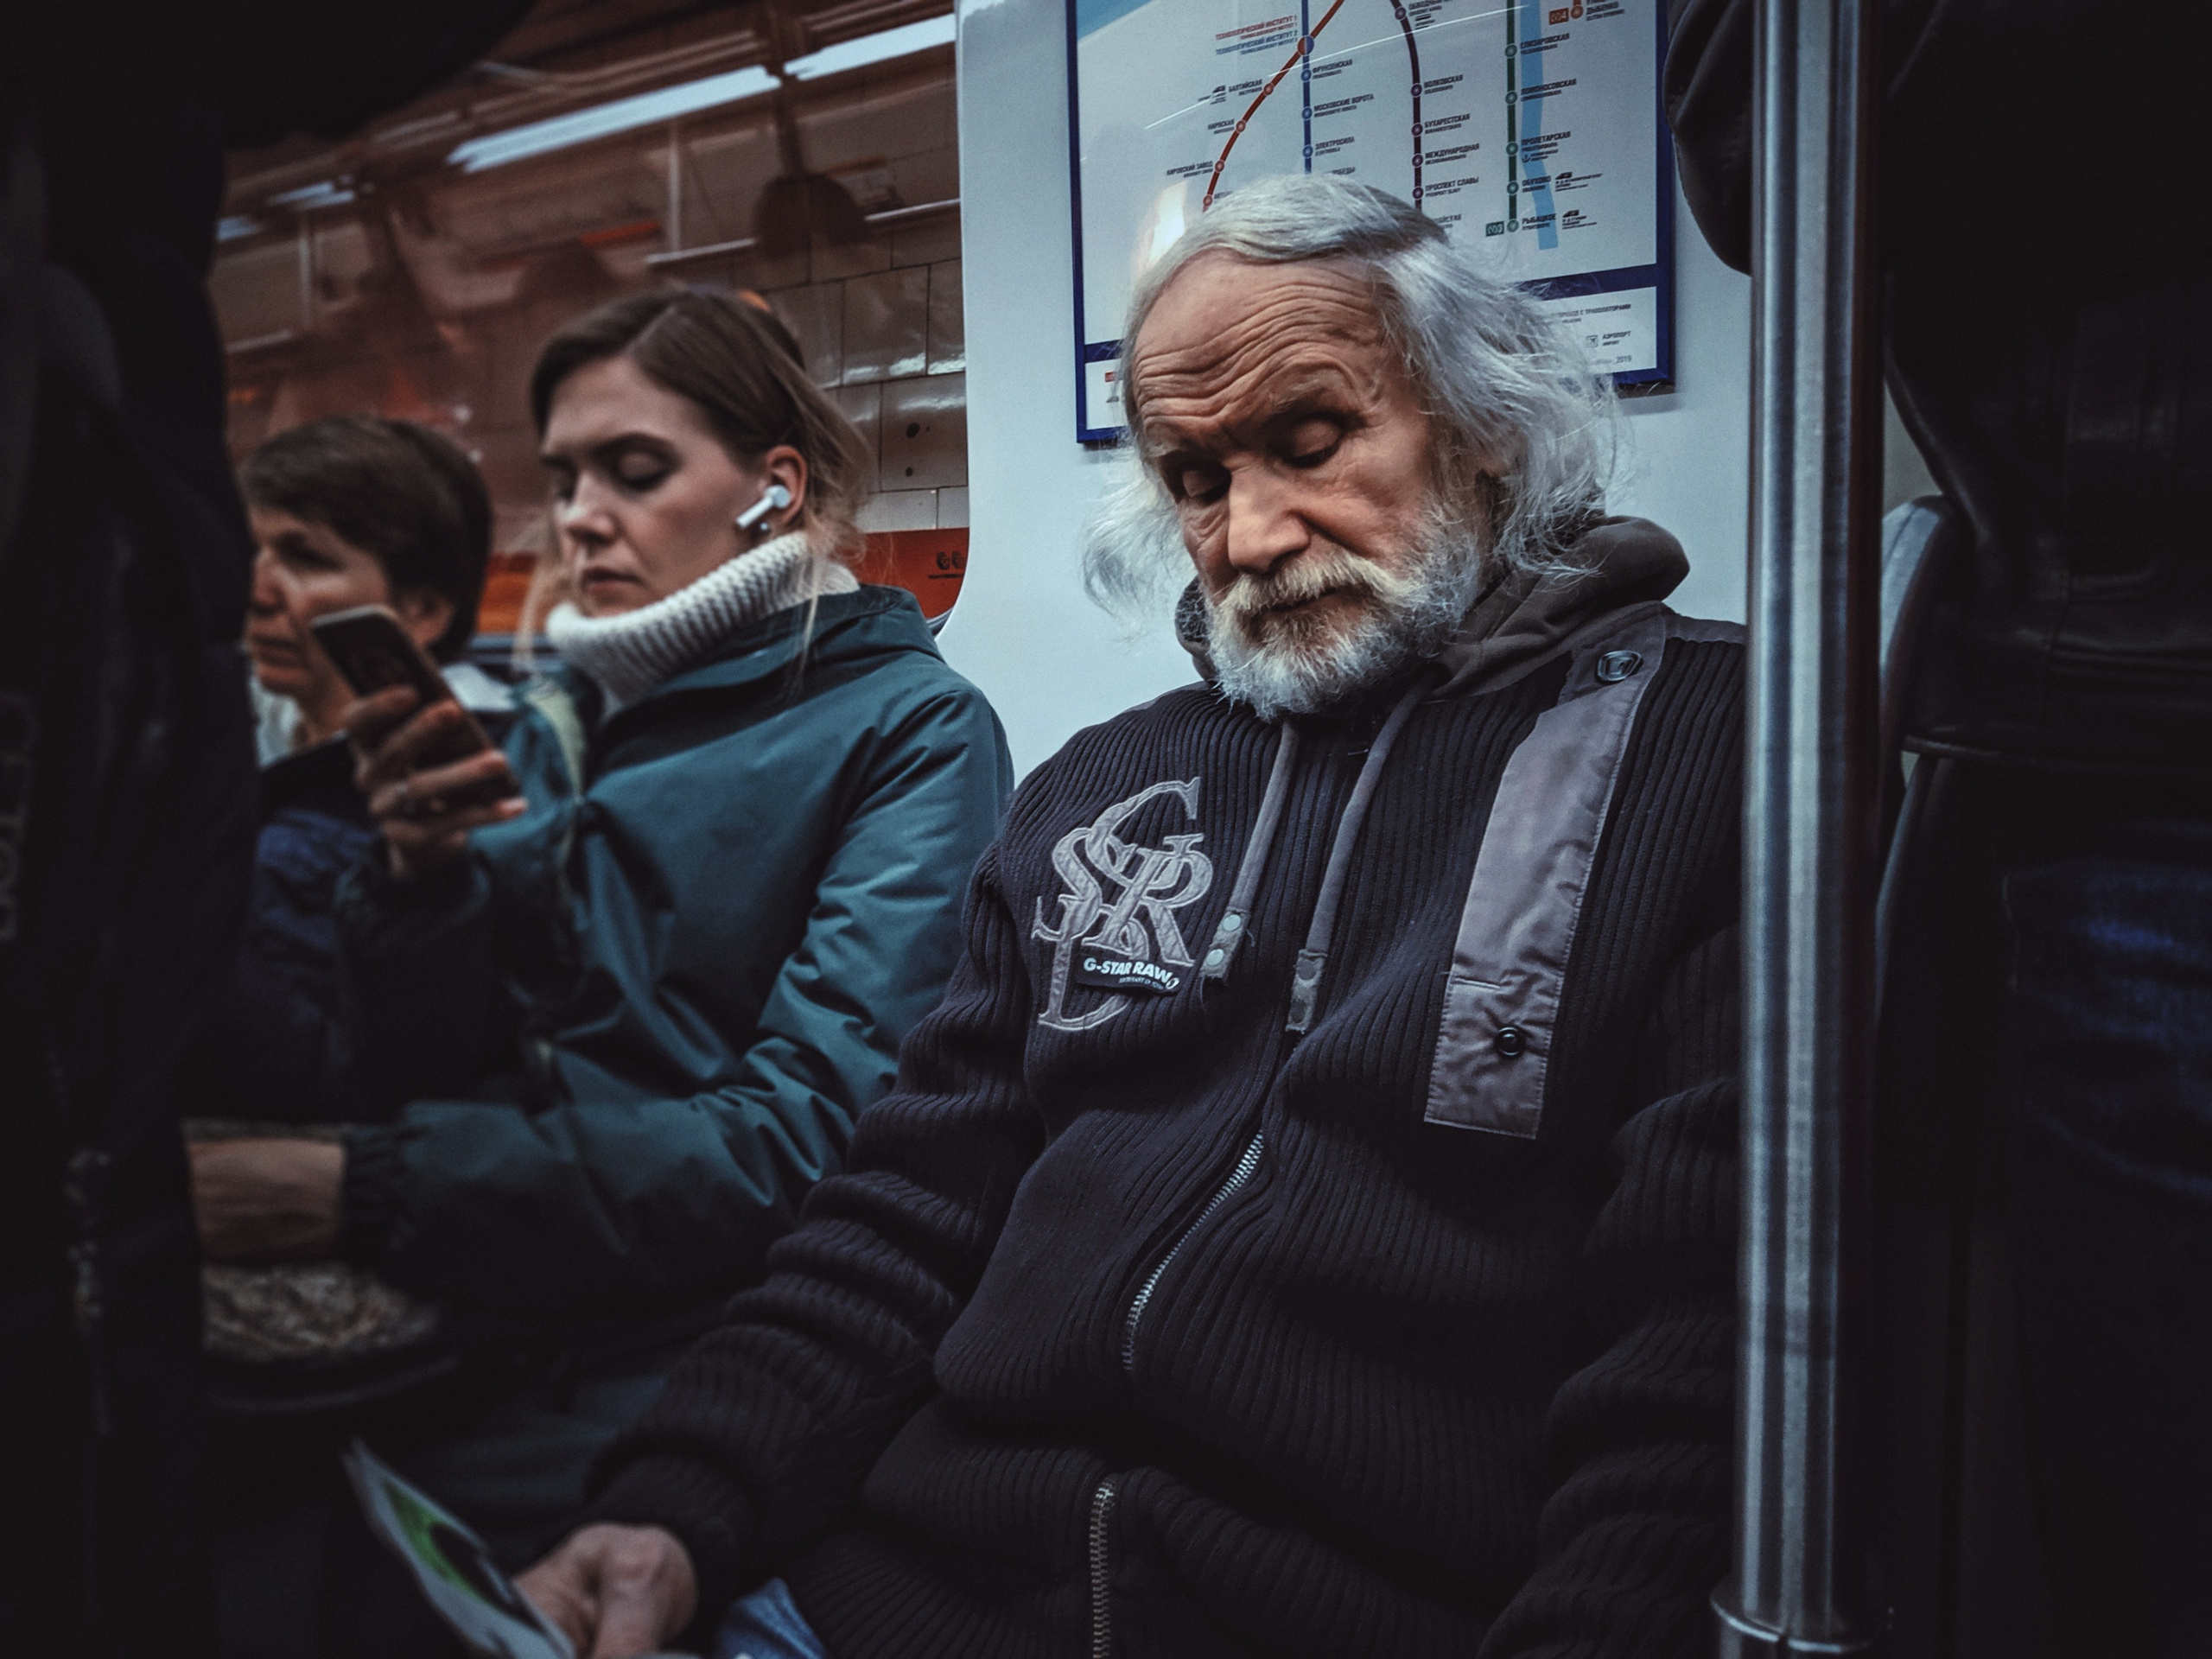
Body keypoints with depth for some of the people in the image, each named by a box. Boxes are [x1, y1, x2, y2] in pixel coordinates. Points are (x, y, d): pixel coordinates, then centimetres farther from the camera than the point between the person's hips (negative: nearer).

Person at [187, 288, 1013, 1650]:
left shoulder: (912, 727, -7)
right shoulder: (557, 725, 10)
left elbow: (805, 1135, -15)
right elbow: (427, 1067, 8)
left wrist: (371, 1193, -15)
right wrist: (421, 872, -11)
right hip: (484, 1363, 5)